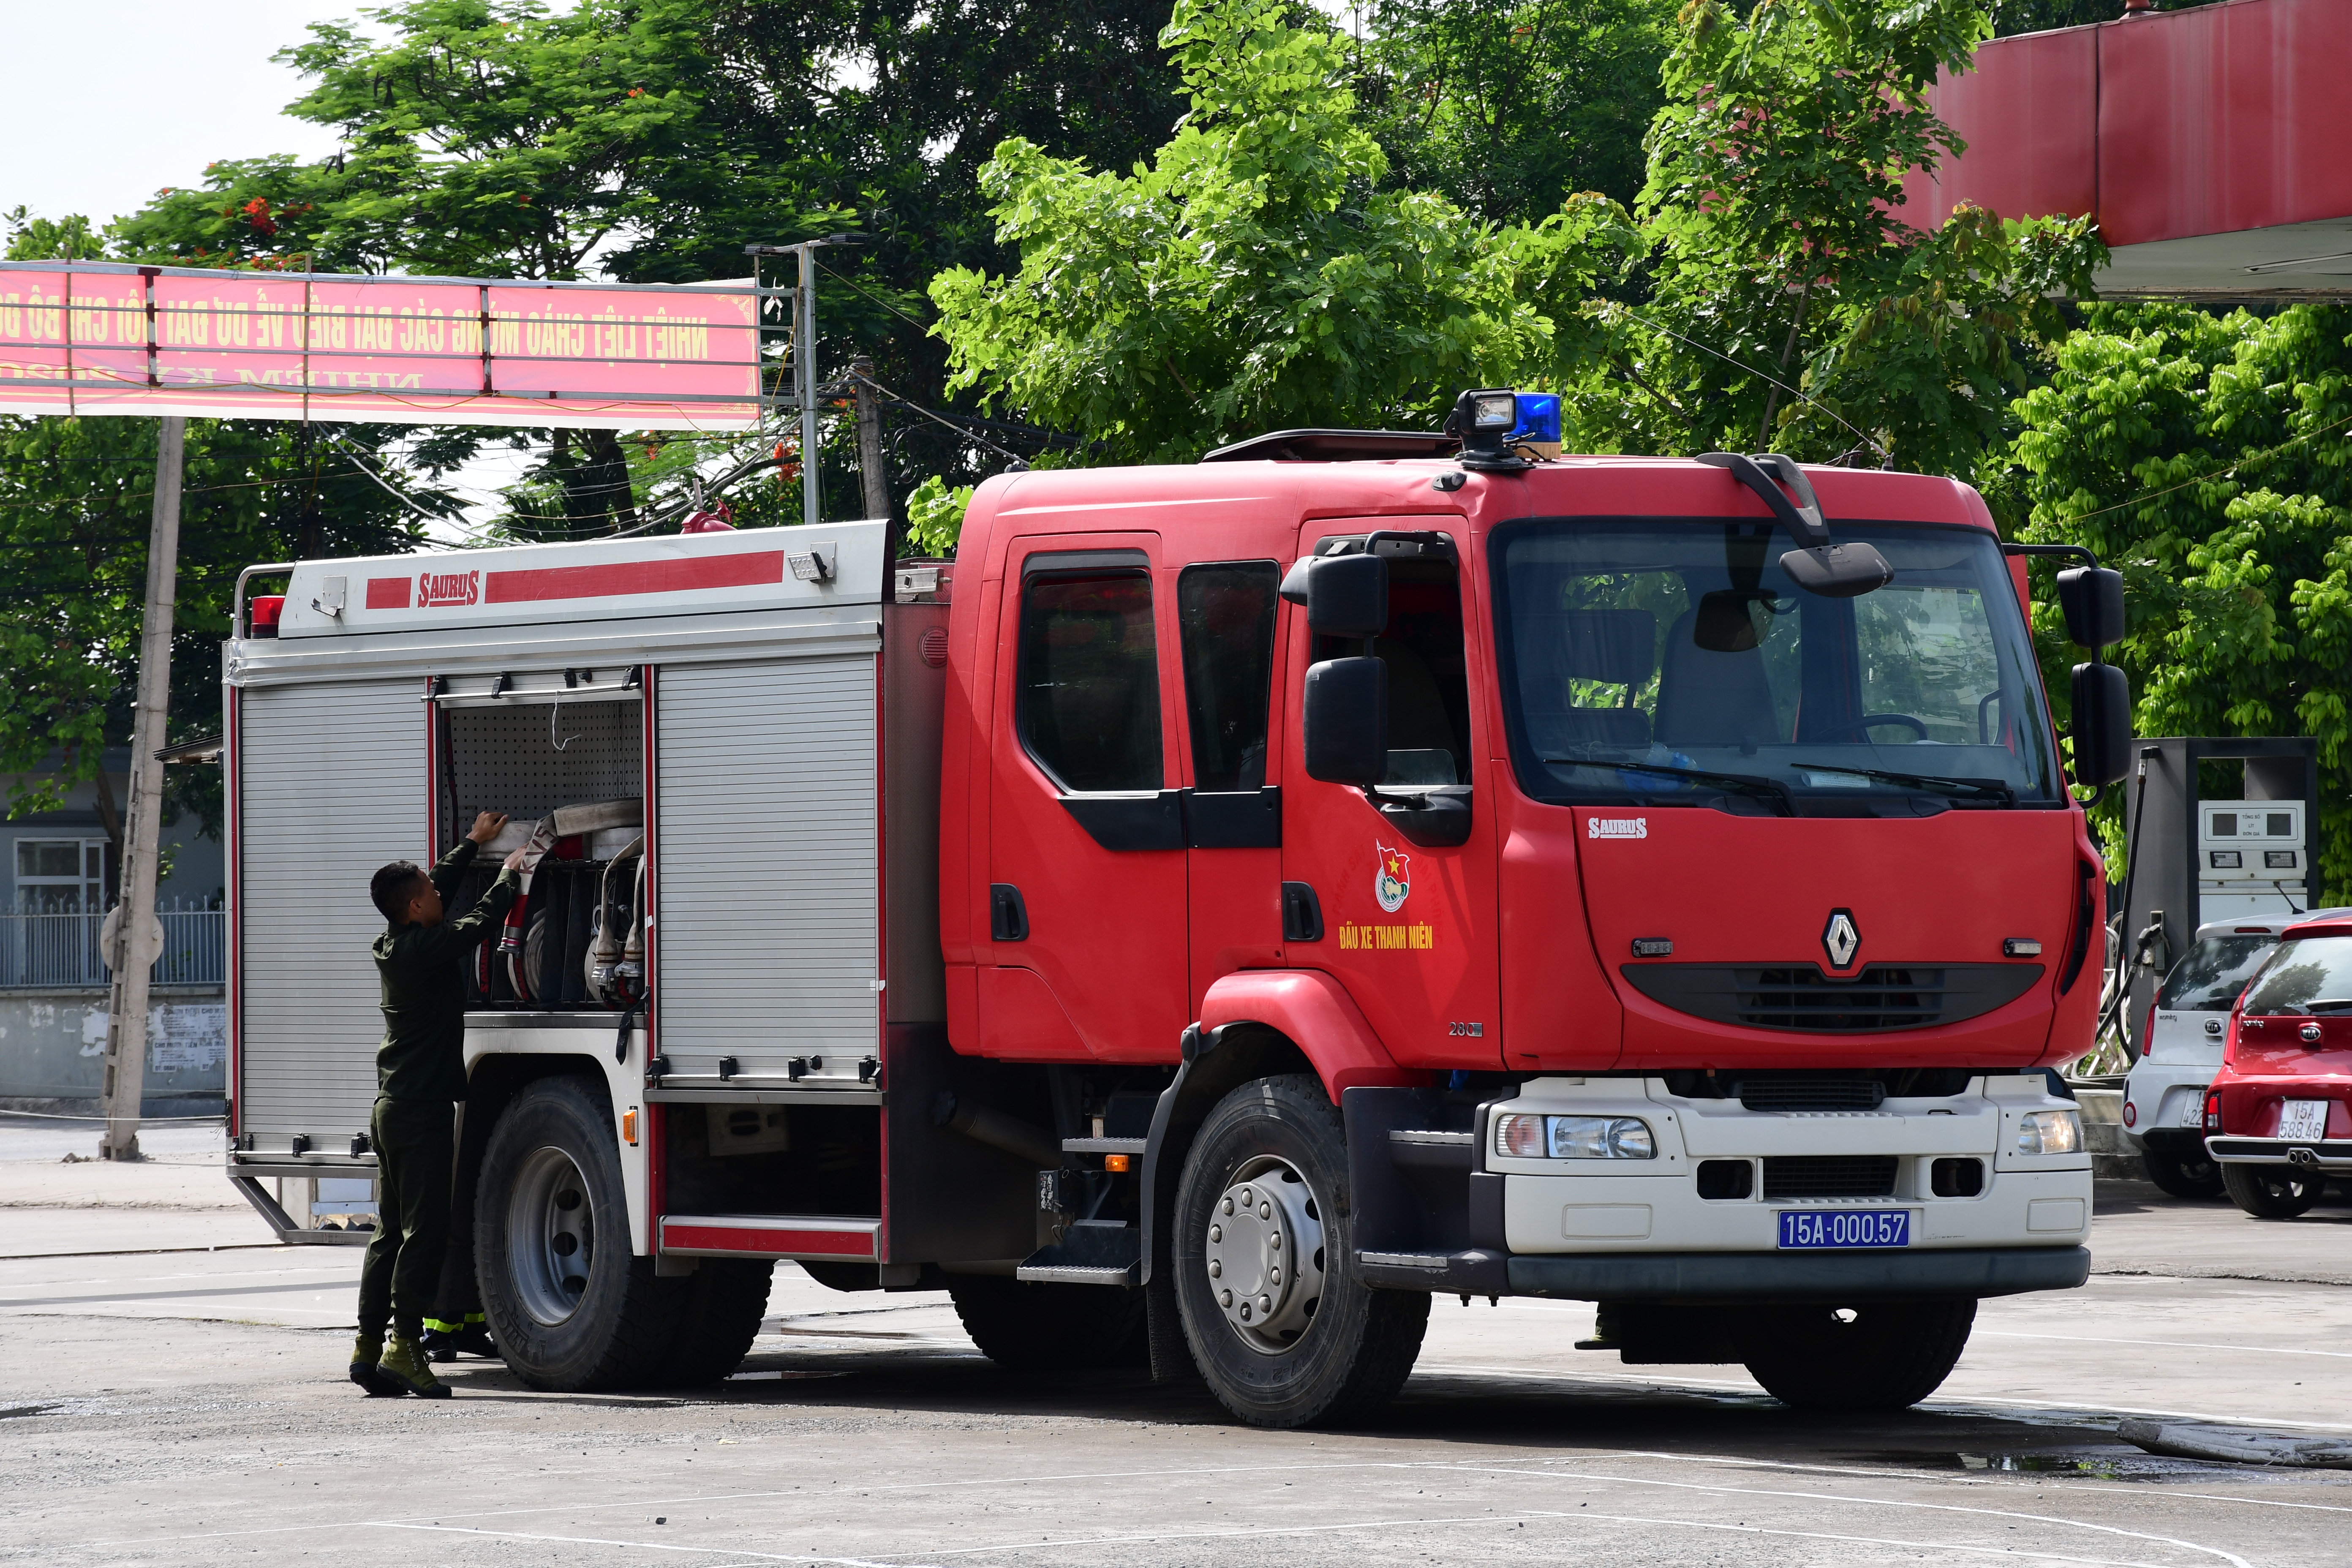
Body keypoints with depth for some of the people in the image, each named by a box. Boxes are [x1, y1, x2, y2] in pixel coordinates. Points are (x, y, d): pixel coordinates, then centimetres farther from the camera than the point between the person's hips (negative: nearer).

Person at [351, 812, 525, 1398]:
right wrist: (510, 873, 16)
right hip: (423, 1109, -9)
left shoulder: (391, 945, 10)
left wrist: (474, 842, 38)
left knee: (391, 1231, 10)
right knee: (424, 1232, -8)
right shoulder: (429, 946, -15)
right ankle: (404, 1346, -12)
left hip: (391, 1106, 9)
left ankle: (369, 1346, 8)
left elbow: (440, 887, 26)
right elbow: (482, 920, -3)